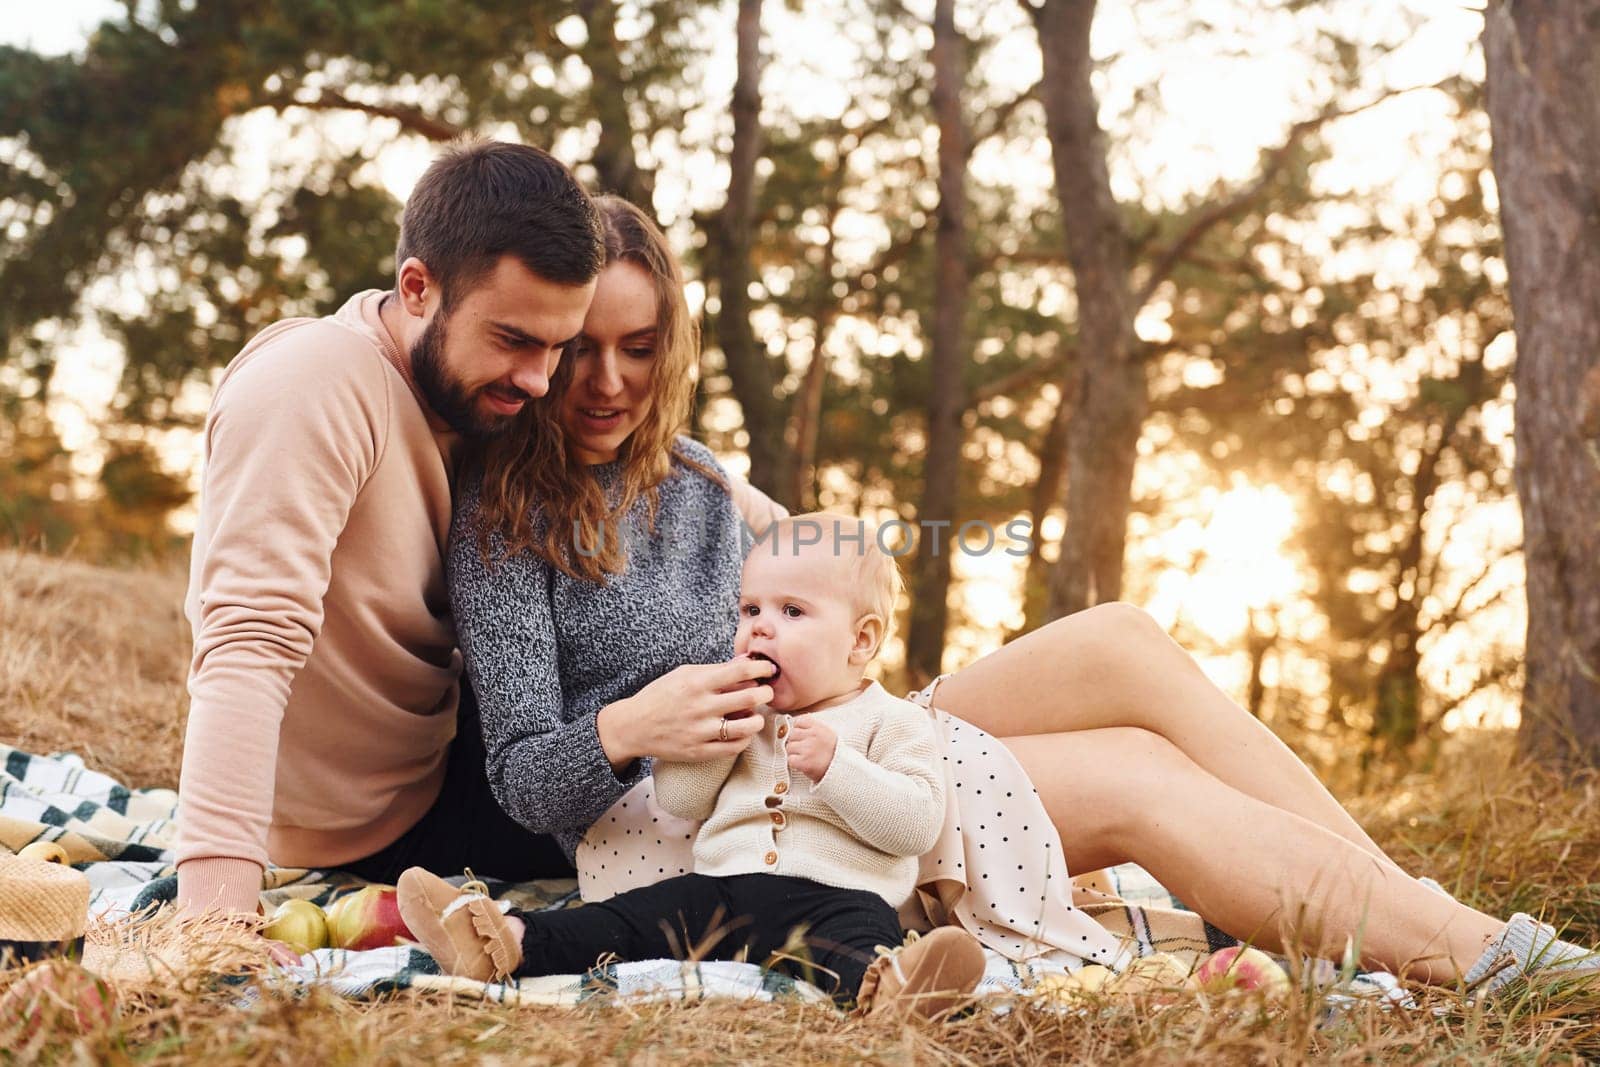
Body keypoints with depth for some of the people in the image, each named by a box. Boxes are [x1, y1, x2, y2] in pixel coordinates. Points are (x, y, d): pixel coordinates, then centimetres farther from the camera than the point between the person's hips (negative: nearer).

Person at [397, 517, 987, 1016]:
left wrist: (834, 765, -15)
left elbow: (916, 823, -5)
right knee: (640, 916, -14)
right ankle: (505, 943, -29)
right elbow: (678, 799, 15)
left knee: (855, 938, -37)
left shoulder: (892, 721, 8)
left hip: (834, 897, -5)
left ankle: (879, 987, -68)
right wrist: (721, 727, 0)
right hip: (720, 888, 6)